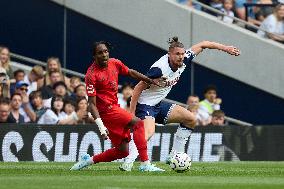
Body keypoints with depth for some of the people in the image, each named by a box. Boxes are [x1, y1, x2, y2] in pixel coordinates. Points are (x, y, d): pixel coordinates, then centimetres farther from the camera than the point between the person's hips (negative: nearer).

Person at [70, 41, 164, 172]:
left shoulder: (115, 63, 4)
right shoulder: (92, 74, -16)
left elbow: (130, 73, 23)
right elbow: (92, 104, -17)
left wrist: (151, 81, 22)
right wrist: (100, 125, -24)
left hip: (114, 108, 8)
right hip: (106, 110, -8)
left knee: (122, 151, 8)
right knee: (137, 123, -23)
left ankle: (87, 160, 21)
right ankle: (145, 164, -26)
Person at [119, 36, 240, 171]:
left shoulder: (183, 61, -6)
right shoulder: (159, 69, -28)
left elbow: (202, 45, 8)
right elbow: (138, 88, -23)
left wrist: (225, 48, 6)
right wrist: (131, 114, -23)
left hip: (159, 104, 9)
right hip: (145, 105, -9)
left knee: (191, 119, 9)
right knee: (149, 132, -35)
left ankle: (174, 156, 12)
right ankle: (128, 163, -44)